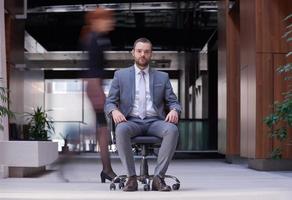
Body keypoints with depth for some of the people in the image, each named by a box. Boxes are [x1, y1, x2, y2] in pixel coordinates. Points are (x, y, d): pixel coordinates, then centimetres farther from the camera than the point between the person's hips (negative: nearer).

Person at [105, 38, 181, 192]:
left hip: (155, 121, 1)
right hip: (132, 121, -1)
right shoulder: (120, 75, 13)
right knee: (121, 130, -37)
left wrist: (174, 110, -13)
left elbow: (173, 101, 13)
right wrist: (114, 111, -16)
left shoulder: (162, 77, 17)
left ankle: (158, 177, -28)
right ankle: (131, 178, -27)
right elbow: (109, 102, 9)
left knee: (172, 130, -33)